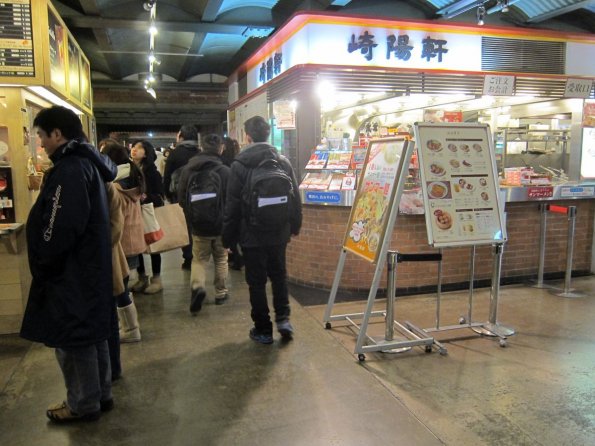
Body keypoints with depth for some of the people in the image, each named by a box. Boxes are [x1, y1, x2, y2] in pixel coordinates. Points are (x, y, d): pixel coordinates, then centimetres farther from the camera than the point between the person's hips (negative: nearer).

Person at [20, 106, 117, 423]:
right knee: (90, 331, 17)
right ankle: (100, 394, 30)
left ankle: (83, 404, 18)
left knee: (72, 336, 3)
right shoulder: (88, 163, 11)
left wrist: (42, 268, -10)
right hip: (89, 266, 10)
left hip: (71, 271, -10)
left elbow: (60, 229, -24)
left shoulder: (70, 169, -19)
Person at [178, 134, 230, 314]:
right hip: (221, 224, -1)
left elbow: (181, 199, 0)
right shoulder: (225, 170, -11)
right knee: (221, 259, 16)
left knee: (199, 259, 13)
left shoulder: (188, 169, -2)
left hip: (198, 225, 1)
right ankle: (220, 293, 23)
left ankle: (197, 286, -11)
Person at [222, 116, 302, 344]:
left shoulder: (239, 165, -11)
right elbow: (295, 198, 4)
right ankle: (283, 319, 14)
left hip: (252, 235, -3)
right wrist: (295, 225, 17)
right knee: (279, 275, 21)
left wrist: (228, 236, 0)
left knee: (257, 282, 9)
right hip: (279, 233, 3)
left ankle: (263, 329, 17)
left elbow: (232, 206, -9)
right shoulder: (283, 161, -2)